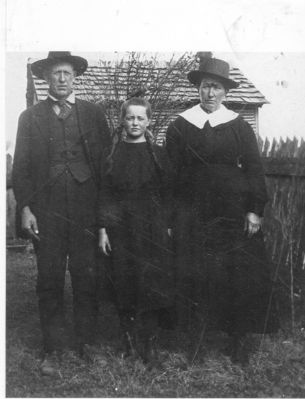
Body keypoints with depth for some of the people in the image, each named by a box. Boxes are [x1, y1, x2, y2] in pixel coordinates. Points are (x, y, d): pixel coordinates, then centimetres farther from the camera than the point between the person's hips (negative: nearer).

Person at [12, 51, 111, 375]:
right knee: (49, 280, 3)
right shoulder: (30, 117, 9)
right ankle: (52, 350, 13)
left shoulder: (93, 114, 10)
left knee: (86, 277, 3)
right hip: (46, 209, 0)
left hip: (87, 207, 0)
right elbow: (21, 166, 6)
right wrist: (25, 208, -5)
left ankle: (87, 343, 18)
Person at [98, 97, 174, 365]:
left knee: (153, 284, -1)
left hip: (153, 228, 0)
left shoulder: (158, 154, 6)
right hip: (120, 228, 0)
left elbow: (168, 194, 5)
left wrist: (169, 226, -3)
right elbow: (104, 193, 3)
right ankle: (130, 342, 15)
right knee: (125, 285, 3)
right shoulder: (112, 154, 5)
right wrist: (103, 228, -4)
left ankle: (150, 343, 10)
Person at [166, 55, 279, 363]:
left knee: (239, 277, 2)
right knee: (195, 276, 2)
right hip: (192, 216, 0)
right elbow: (171, 173, 2)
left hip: (234, 215, 0)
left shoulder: (239, 127, 4)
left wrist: (255, 210, -7)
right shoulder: (179, 127, 4)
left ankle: (238, 339, 17)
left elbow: (254, 170, 2)